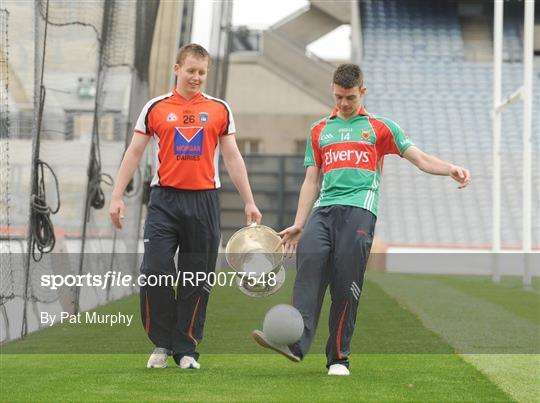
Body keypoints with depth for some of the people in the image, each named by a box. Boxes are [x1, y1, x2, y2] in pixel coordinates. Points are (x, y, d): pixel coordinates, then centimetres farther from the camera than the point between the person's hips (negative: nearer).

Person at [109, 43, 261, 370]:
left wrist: (249, 202, 6)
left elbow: (232, 157, 11)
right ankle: (162, 344, 7)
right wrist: (117, 196, 1)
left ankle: (186, 349, 11)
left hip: (204, 201, 1)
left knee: (197, 280, 2)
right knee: (155, 274, -9)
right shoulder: (156, 108, 6)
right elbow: (134, 153, 8)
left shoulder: (219, 109, 8)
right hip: (164, 199, -1)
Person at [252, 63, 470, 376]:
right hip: (324, 209, 2)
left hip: (359, 208, -2)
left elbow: (421, 159, 9)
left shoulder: (380, 127, 14)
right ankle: (296, 341, -36)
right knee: (308, 260, -24)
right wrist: (299, 224, 16)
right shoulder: (319, 130, 23)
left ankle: (339, 357, -2)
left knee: (346, 283, -11)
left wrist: (452, 170, -11)